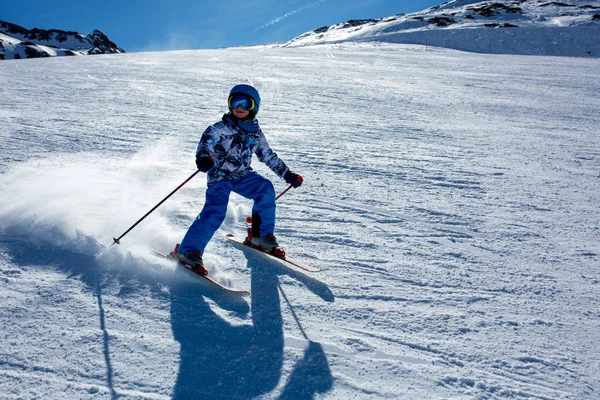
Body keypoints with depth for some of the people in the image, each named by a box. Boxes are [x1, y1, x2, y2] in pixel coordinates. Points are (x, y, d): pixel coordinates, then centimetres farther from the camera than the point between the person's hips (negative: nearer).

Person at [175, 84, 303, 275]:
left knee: (266, 189, -18)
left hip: (242, 175, 5)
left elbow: (269, 156, 18)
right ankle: (188, 250, -15)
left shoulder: (256, 133, 8)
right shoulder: (221, 128, -7)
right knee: (215, 211, -24)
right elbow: (207, 140, -21)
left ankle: (262, 236, -2)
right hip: (219, 175, -5)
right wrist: (202, 157, -44)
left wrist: (288, 175, 18)